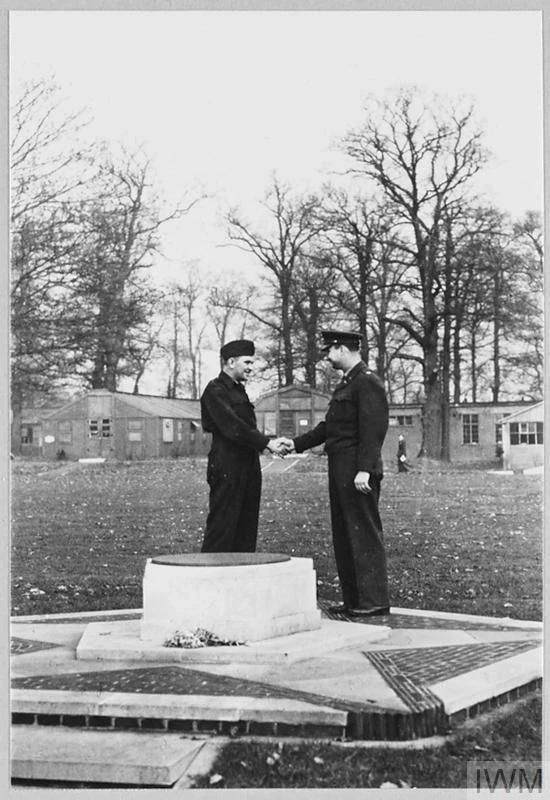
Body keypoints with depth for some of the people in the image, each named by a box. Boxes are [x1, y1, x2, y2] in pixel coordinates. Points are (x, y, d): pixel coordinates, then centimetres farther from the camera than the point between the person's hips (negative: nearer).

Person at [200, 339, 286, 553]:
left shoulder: (239, 390, 20)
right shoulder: (215, 391, -9)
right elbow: (232, 427, -18)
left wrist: (270, 442, 7)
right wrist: (266, 443, -18)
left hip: (247, 469, 9)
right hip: (227, 469, -9)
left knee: (246, 530, 9)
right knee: (222, 529, -7)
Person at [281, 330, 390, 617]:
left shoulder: (368, 382, -11)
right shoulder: (346, 383, 20)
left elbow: (374, 429, -19)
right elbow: (329, 427, 23)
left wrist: (364, 470, -26)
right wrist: (296, 444, 16)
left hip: (357, 473, -10)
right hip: (340, 472, 10)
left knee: (365, 534, -5)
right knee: (343, 536, 12)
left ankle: (375, 600, 2)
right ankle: (353, 599, 18)